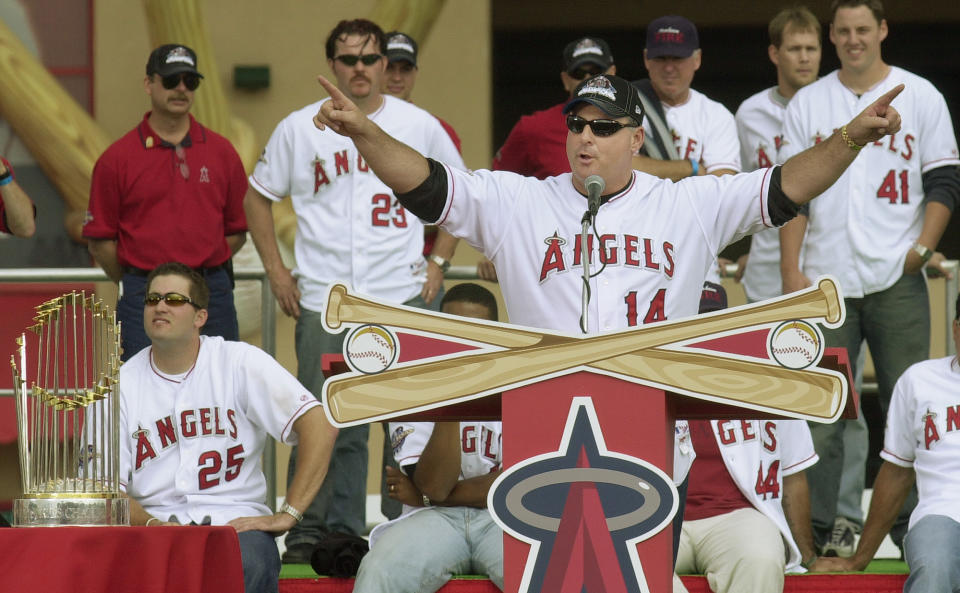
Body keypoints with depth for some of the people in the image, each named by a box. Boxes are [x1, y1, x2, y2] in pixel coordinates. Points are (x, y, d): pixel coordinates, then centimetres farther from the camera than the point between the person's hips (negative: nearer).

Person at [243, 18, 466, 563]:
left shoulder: (419, 125, 5)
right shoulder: (300, 129, 4)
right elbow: (258, 197, 14)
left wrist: (438, 261, 9)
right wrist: (276, 271, 6)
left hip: (404, 295, 0)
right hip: (324, 299, 0)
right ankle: (312, 529, 8)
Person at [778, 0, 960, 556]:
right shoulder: (808, 104, 10)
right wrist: (791, 270, 0)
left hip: (897, 280, -1)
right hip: (826, 280, 1)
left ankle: (912, 524, 5)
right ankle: (820, 527, 2)